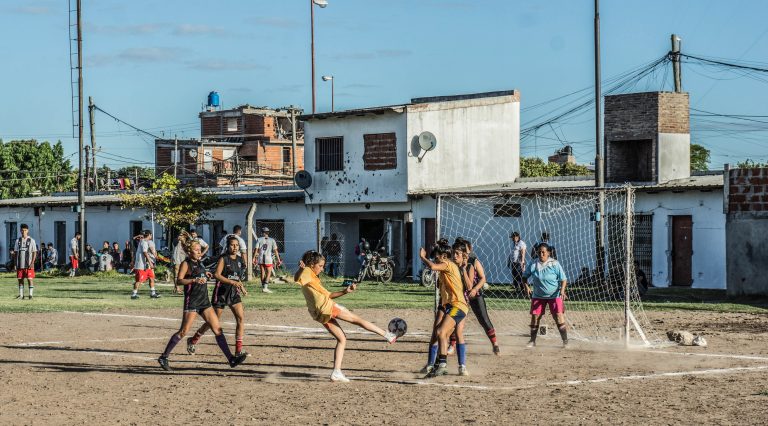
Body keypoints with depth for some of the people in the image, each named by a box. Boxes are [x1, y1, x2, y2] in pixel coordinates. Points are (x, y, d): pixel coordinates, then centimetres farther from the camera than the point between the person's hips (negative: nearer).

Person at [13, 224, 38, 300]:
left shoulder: (31, 241, 1)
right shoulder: (18, 241, 9)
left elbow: (34, 253, -1)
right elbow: (15, 253, 12)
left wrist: (32, 263, -11)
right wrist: (15, 263, 5)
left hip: (28, 264, -3)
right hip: (20, 264, 3)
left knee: (30, 279, -5)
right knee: (20, 279, 5)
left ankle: (31, 295, -1)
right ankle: (21, 295, 11)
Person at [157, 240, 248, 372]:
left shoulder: (199, 264, 17)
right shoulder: (186, 264, -6)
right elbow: (179, 281, -19)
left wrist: (205, 276, 18)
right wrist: (195, 280, -30)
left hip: (204, 301, 7)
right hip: (191, 301, -7)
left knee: (218, 329, 1)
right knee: (183, 332, -7)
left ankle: (231, 358, 0)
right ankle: (164, 357, 3)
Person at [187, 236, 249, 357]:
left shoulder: (239, 259, 9)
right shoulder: (223, 258, -10)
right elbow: (217, 275, -22)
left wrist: (241, 287, 9)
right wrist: (232, 282, -29)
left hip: (234, 293, 6)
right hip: (221, 292, -6)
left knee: (241, 318, -9)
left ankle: (239, 350, -6)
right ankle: (193, 340, 24)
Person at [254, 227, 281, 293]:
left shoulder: (259, 240, 3)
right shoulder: (272, 240, 3)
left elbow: (256, 249, -3)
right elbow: (275, 251, -1)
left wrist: (254, 258, -2)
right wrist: (278, 260, 1)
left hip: (260, 259, 2)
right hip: (268, 259, -2)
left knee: (262, 273, 11)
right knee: (269, 273, 7)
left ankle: (263, 287, 15)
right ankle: (265, 287, -6)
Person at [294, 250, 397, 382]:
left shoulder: (314, 277, 27)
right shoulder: (307, 272, -2)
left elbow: (327, 295, 27)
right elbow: (296, 279, -26)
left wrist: (345, 291, 17)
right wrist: (301, 268, -47)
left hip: (320, 315, 10)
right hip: (326, 307, -10)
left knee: (341, 339, 12)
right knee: (357, 319, 2)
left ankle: (336, 372, 3)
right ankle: (387, 335, 10)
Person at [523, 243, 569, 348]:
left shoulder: (555, 264, -11)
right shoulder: (533, 265, -4)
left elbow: (563, 279, -8)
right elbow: (525, 276, 9)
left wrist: (562, 291, -23)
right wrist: (526, 287, -9)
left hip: (554, 295, -3)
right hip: (538, 295, 3)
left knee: (559, 318, -10)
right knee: (535, 317, 2)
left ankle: (565, 341, -4)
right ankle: (532, 341, 15)